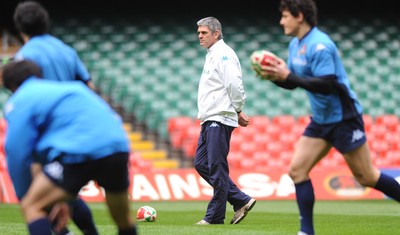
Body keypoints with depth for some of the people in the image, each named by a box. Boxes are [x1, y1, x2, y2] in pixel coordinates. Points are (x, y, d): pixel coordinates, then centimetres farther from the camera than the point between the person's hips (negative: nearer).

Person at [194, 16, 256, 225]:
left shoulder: (223, 54, -10)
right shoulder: (211, 56, 21)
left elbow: (234, 85, -18)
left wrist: (238, 111, -8)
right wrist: (237, 112, 16)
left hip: (220, 119, -10)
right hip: (209, 120, 10)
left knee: (216, 167, -6)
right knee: (201, 164, 8)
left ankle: (215, 216, -1)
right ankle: (241, 201, 12)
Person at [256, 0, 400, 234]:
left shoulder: (319, 45, -21)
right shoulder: (295, 45, 8)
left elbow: (327, 85, -28)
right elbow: (292, 83, 16)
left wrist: (288, 76, -28)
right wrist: (275, 76, -5)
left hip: (343, 119, -9)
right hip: (321, 121, 9)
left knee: (366, 177, -2)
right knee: (297, 170, -1)